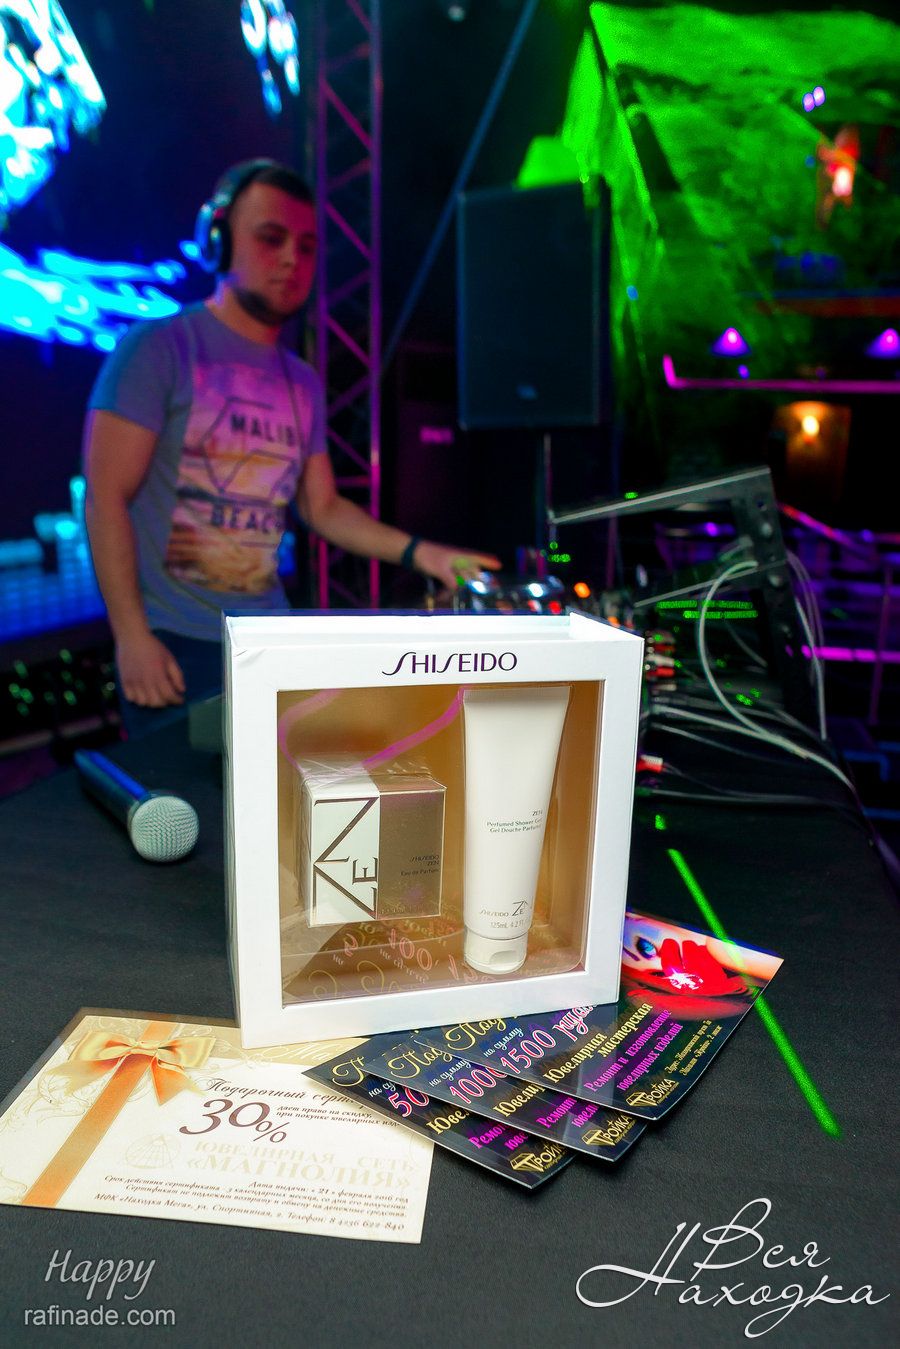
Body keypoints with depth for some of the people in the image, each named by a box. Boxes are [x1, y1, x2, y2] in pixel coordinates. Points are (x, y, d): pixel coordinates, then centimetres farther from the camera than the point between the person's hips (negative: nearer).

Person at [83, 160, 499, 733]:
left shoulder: (303, 382, 10)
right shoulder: (159, 348, -8)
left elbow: (323, 507, 14)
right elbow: (107, 498, -11)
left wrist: (419, 553, 2)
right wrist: (132, 637, -17)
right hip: (175, 643, -5)